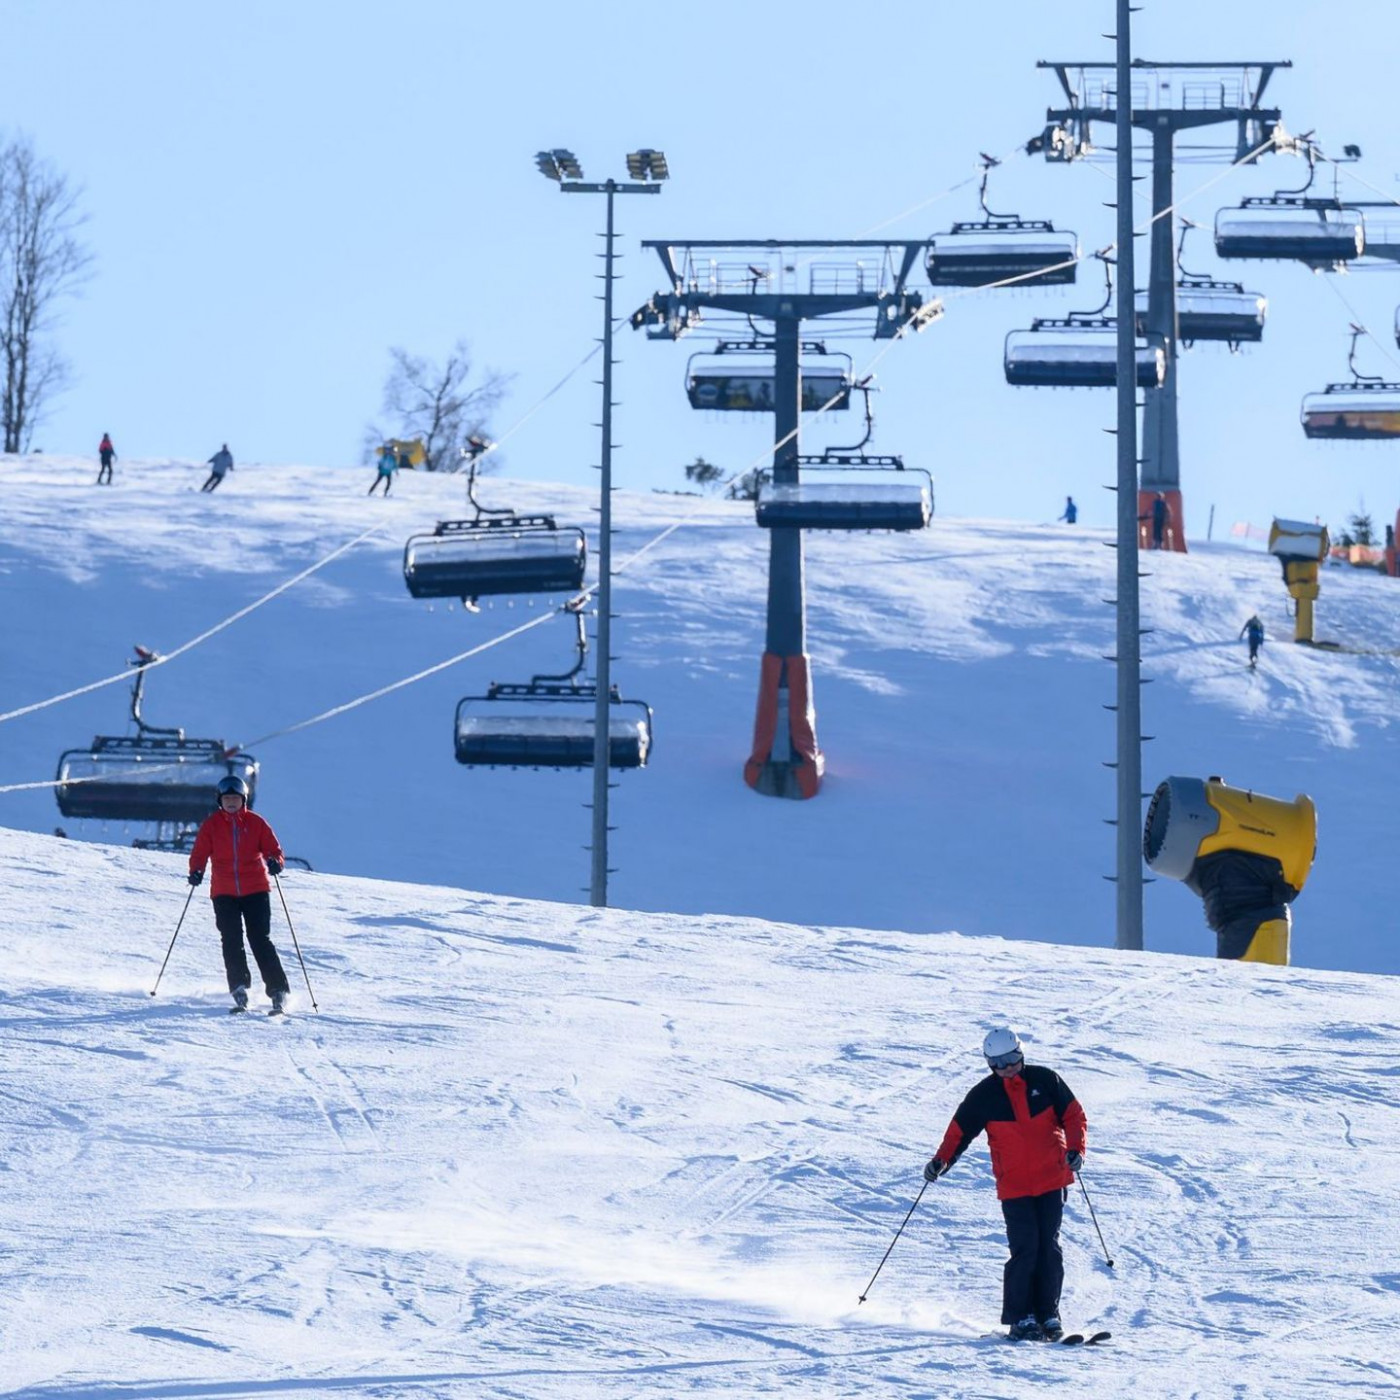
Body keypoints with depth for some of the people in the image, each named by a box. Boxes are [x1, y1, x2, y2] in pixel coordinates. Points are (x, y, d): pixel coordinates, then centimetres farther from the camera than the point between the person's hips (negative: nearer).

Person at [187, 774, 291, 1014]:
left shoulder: (256, 823, 3)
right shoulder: (211, 824, 5)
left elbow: (273, 848, 3)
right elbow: (200, 852, 3)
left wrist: (274, 862, -20)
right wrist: (196, 871, -17)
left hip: (255, 889, -1)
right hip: (224, 892, 1)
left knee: (260, 940, -7)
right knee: (231, 941, -7)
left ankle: (278, 992, -7)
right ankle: (240, 991, 0)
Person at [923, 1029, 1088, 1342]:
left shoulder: (1045, 1080, 0)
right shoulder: (984, 1095, -1)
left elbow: (1073, 1115, 5)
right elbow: (960, 1131, 6)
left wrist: (1075, 1148, -12)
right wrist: (941, 1161, -9)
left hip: (1052, 1180, 1)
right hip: (1013, 1185, -1)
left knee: (1049, 1248, 1)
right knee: (1025, 1249, -11)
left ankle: (1048, 1315, 8)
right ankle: (1021, 1319, -6)